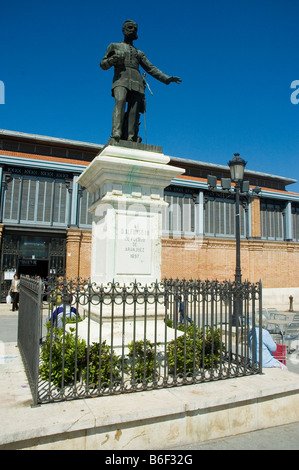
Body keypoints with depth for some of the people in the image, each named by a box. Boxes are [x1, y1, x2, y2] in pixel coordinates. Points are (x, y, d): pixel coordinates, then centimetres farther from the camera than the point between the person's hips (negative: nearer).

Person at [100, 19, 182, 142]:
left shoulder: (139, 53, 35)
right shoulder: (114, 46, 27)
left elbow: (151, 69, 26)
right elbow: (103, 65, 18)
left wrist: (167, 78, 13)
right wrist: (113, 59, -4)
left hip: (136, 82, 3)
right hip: (121, 79, -3)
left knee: (134, 112, -16)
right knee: (120, 102, -31)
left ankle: (130, 140, -28)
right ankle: (116, 135, -46)